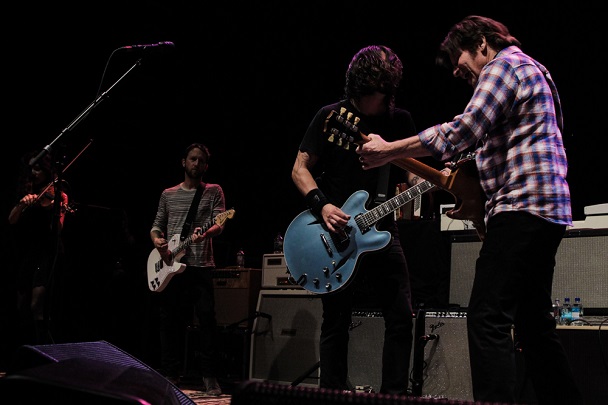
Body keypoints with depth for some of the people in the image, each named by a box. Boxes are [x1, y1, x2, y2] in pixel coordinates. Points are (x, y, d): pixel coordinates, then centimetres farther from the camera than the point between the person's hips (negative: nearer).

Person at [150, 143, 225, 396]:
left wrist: (206, 232, -28)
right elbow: (157, 225, 18)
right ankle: (171, 375, 17)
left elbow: (219, 224, -5)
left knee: (207, 319, -10)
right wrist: (156, 240, -5)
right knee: (171, 322, 6)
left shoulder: (213, 191, 6)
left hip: (200, 265, -3)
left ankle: (210, 378, -2)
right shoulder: (168, 194, 17)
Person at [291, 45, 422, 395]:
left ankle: (394, 393, 8)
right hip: (337, 234, -2)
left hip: (382, 230, 3)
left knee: (402, 316, -3)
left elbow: (409, 173, 11)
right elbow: (300, 169, 0)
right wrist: (321, 205, -17)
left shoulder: (401, 120, 7)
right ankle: (335, 393, 16)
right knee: (336, 323, 4)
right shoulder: (331, 116, -2)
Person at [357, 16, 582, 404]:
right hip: (550, 211, 11)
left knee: (487, 320, -15)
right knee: (534, 321, 15)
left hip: (522, 205, -11)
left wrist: (388, 151, -16)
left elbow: (467, 129, -18)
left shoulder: (504, 64, -4)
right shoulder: (531, 69, 27)